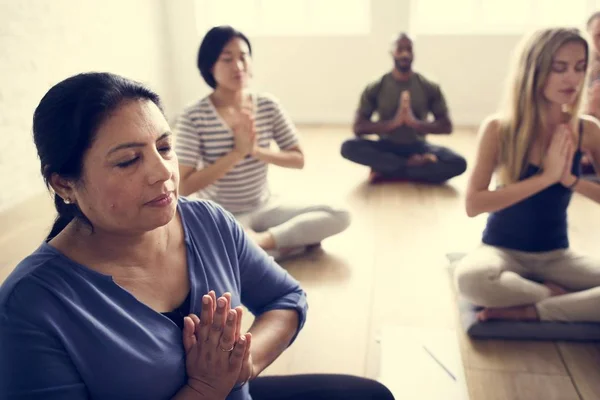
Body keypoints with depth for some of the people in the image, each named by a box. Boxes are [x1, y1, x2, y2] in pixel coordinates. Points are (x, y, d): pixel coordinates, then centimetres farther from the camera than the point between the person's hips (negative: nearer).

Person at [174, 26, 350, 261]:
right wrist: (237, 153, -24)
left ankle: (261, 241, -16)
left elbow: (298, 159, 0)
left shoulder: (268, 106, -3)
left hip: (265, 207, 4)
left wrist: (257, 151, -18)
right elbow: (184, 187, -17)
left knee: (340, 216, -12)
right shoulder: (193, 117, -15)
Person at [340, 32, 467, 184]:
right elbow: (358, 128, -8)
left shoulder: (430, 87, 0)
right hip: (386, 147, -1)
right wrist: (394, 123, -23)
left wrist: (415, 123, -21)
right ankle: (413, 164, -25)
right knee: (349, 147, -30)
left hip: (417, 147, 1)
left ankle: (386, 172, -23)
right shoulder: (375, 88, -3)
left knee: (458, 163, -28)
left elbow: (446, 127, -2)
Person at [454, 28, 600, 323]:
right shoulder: (498, 128, -12)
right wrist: (545, 177, -22)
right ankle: (558, 294, -13)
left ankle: (527, 311, -17)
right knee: (469, 279, -38)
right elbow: (473, 205, -19)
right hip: (502, 250, -2)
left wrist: (571, 180, -19)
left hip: (556, 256, 2)